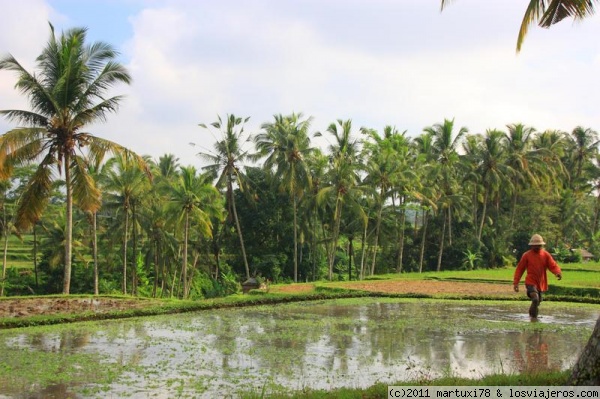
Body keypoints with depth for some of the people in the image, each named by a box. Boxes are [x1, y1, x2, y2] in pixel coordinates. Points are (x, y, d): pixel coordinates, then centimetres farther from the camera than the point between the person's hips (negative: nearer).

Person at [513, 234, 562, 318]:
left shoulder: (546, 255, 3)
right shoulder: (526, 255, -3)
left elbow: (553, 265, -4)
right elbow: (520, 269, 1)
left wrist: (558, 272, -27)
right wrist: (516, 282, -4)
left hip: (541, 283, 4)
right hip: (531, 282, -4)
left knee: (537, 302, 17)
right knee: (535, 299, -26)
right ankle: (533, 317, -15)